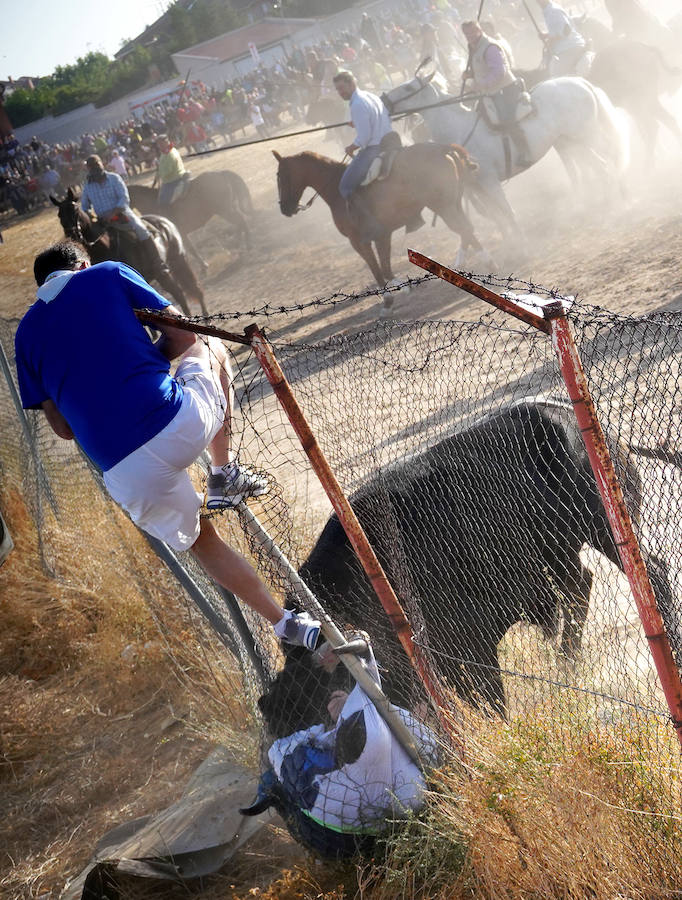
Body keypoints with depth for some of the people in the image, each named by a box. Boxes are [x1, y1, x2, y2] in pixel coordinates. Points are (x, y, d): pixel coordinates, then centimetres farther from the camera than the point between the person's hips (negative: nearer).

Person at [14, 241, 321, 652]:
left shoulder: (26, 335, 17)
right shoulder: (109, 274, 11)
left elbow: (64, 428, 16)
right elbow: (184, 337, 8)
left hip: (127, 473, 3)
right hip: (182, 421, -2)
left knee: (200, 538, 29)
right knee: (213, 349, 30)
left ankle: (286, 623, 30)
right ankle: (226, 474, 26)